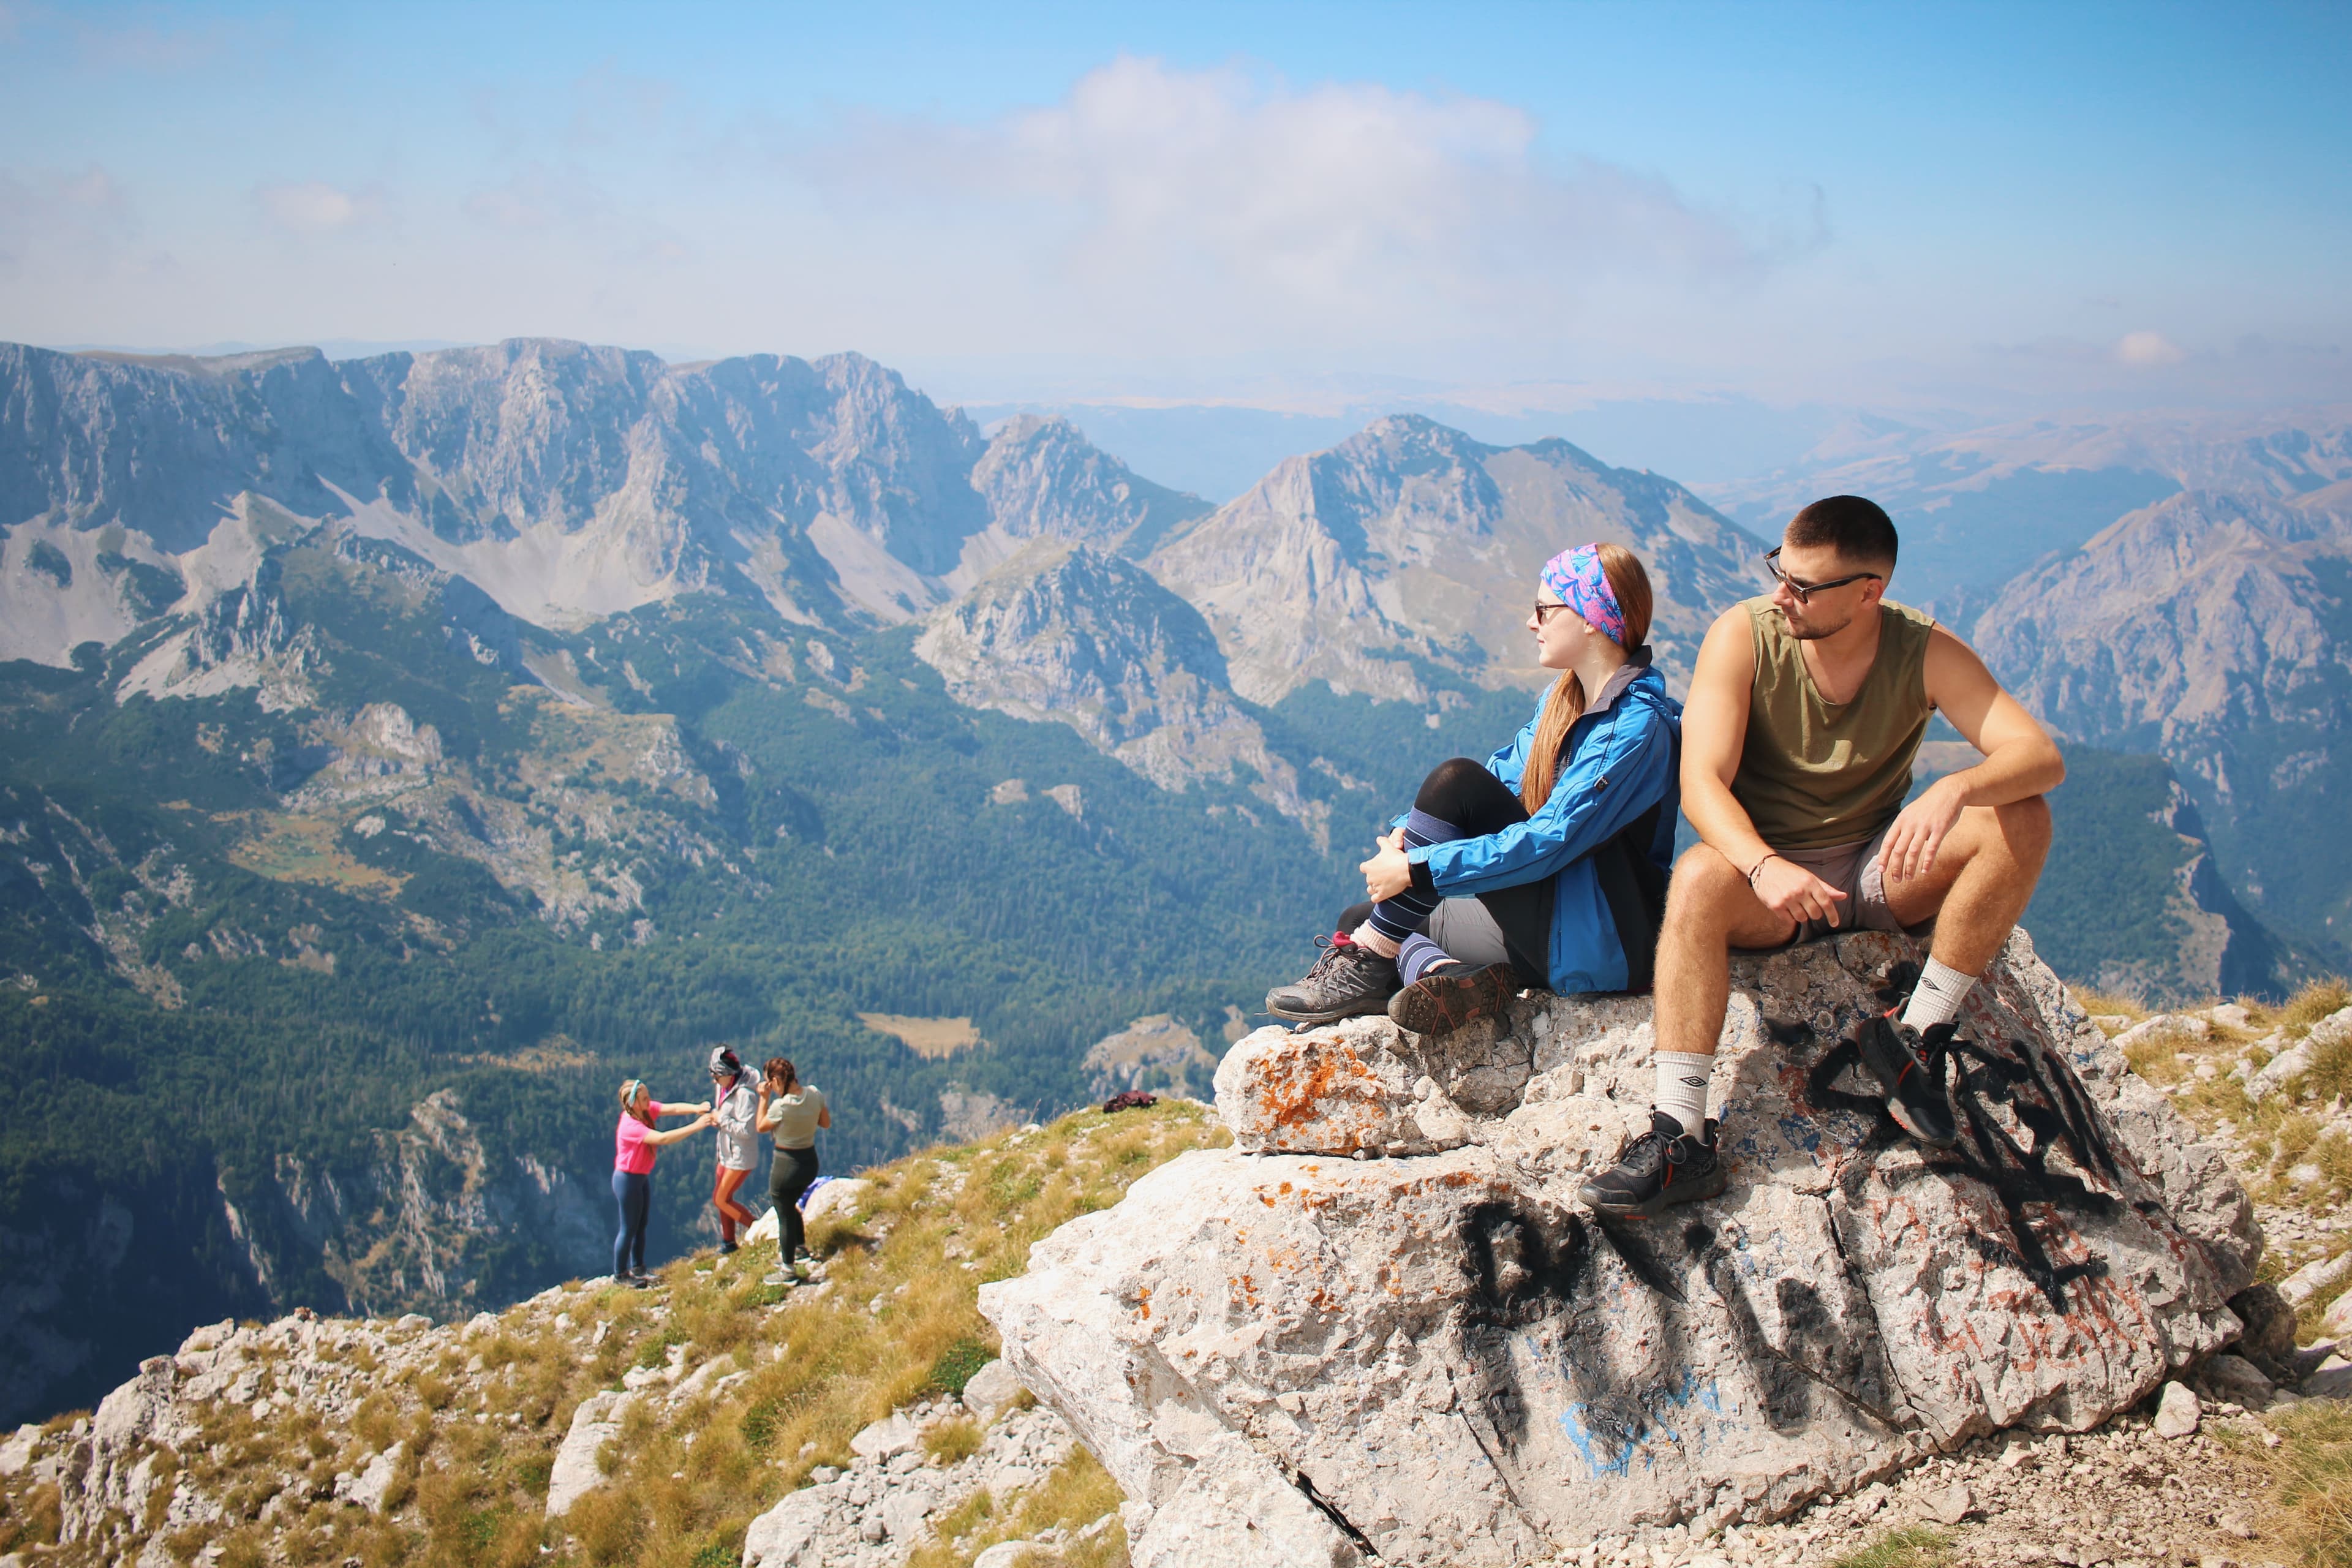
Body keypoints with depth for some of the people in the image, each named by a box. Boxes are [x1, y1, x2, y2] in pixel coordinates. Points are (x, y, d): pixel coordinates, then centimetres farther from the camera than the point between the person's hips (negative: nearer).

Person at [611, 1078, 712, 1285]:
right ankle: (620, 1274, 18)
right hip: (627, 1179, -9)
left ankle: (637, 1268, 31)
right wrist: (695, 1127, -44)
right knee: (629, 1228, 3)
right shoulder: (630, 1126, -31)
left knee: (641, 1224, 18)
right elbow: (662, 1138, -41)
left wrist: (696, 1109, -38)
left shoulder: (647, 1110, -7)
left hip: (642, 1177, 9)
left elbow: (674, 1109, -18)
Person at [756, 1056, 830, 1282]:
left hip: (786, 1166, -7)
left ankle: (788, 1270, 20)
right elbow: (826, 1122, 5)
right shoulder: (815, 1094, -10)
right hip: (810, 1162, 7)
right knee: (790, 1206, 30)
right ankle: (800, 1248, 45)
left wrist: (764, 1098, -6)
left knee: (785, 1215, 10)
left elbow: (761, 1127, -7)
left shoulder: (781, 1106, -26)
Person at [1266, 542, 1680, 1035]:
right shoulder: (1562, 699, 12)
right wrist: (1408, 831, -7)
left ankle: (1368, 969, -19)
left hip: (1603, 947, -10)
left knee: (1455, 781, -22)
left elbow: (1549, 843, -25)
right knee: (1359, 920, 8)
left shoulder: (1638, 725, -18)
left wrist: (1416, 868, -24)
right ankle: (1446, 972, -24)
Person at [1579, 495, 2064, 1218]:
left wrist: (1955, 790, -43)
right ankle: (1680, 1138, -38)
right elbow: (1702, 783, -20)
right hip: (1765, 869, -2)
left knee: (2022, 818, -22)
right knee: (1698, 878, -36)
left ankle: (1917, 1033, -14)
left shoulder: (1924, 652, -10)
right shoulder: (1743, 636, -13)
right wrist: (1764, 866, -40)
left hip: (1879, 870, 2)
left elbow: (2041, 755, -20)